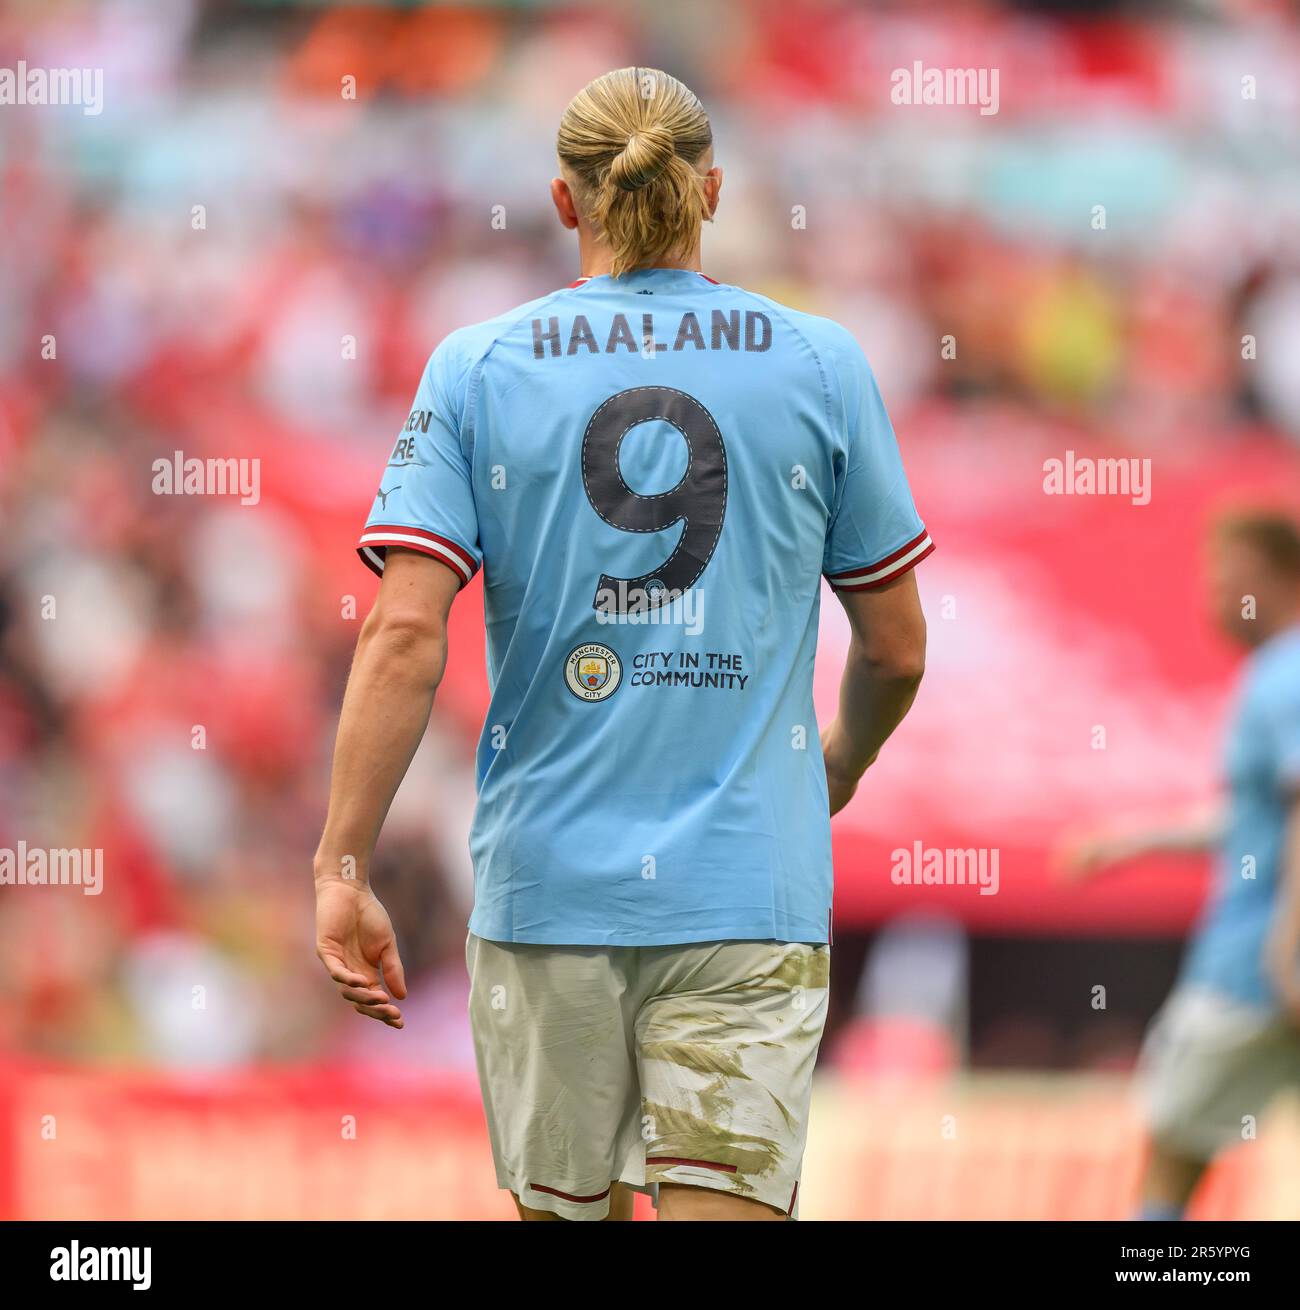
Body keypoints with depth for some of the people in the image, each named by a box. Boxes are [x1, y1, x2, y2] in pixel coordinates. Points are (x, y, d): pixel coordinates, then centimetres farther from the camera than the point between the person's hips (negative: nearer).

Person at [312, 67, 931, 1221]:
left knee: (565, 1205, 15)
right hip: (751, 892, -1)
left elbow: (404, 637, -8)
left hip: (546, 880, 1)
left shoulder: (476, 370, 2)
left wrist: (343, 870, -5)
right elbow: (897, 651, 8)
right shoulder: (822, 367, 3)